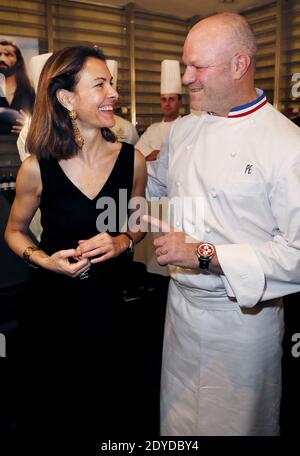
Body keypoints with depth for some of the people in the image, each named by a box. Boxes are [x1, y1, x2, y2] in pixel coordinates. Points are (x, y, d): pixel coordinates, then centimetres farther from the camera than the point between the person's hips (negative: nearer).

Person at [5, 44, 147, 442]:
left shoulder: (132, 160, -9)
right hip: (50, 304, -1)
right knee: (49, 412, 20)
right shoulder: (37, 168, -13)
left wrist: (122, 242, -13)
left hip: (108, 304, 2)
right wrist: (44, 260, -15)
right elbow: (15, 231, 3)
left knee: (111, 410, 20)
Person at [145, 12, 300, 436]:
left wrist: (204, 256, -24)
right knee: (177, 418, 24)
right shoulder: (182, 130, 3)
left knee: (238, 423, 17)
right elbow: (155, 191, 20)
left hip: (242, 318, -5)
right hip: (181, 305, 6)